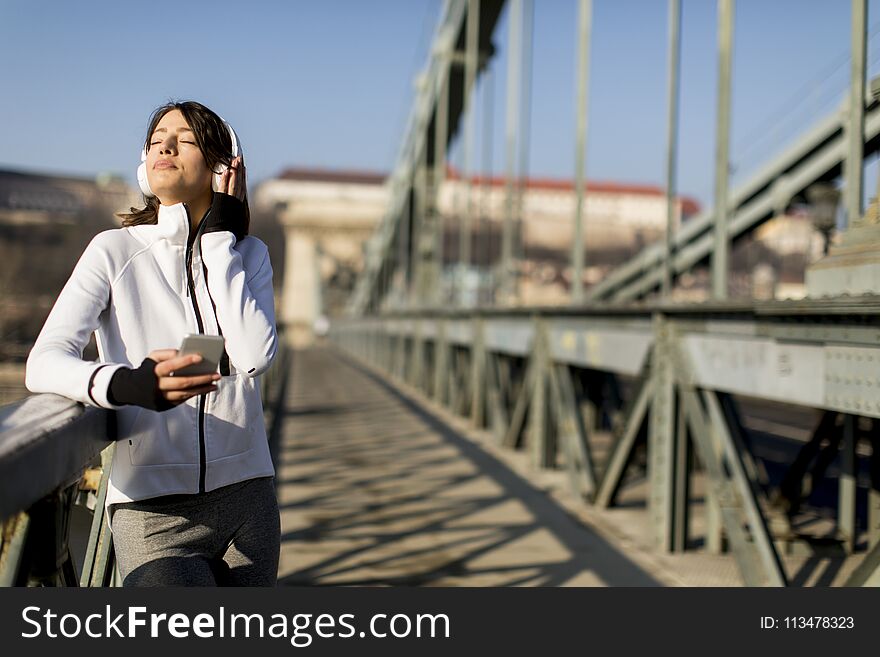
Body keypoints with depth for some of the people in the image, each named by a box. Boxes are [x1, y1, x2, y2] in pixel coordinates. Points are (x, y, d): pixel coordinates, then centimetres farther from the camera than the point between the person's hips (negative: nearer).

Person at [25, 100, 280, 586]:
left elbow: (254, 356, -12)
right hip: (153, 513, -3)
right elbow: (43, 364, -14)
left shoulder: (248, 254, 6)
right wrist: (127, 385, -34)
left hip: (245, 496, 4)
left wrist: (219, 237, -7)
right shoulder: (115, 250, -2)